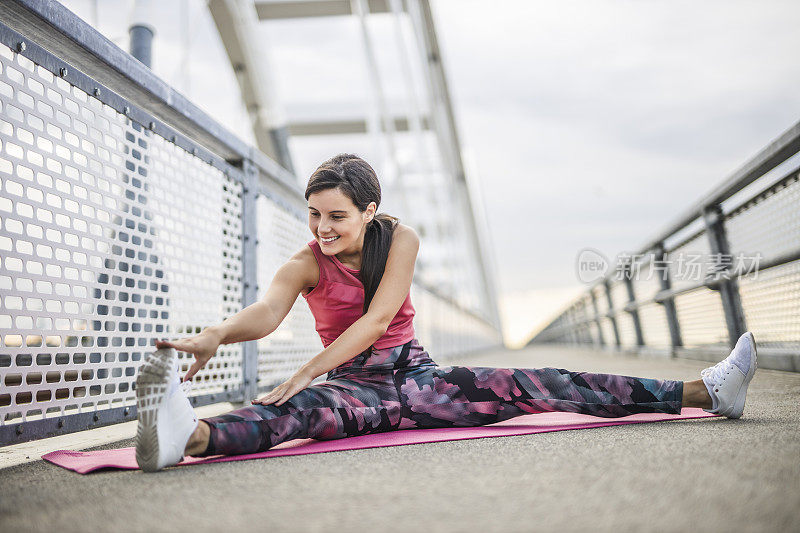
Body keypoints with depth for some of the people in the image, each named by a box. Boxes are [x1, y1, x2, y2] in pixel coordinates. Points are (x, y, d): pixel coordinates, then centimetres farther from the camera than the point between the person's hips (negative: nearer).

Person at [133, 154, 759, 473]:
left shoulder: (401, 239, -4)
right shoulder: (304, 264, -6)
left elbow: (378, 317, -16)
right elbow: (266, 311, -26)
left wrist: (307, 370, -25)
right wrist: (216, 334, -49)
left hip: (414, 374, 2)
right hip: (353, 386, -1)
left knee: (529, 387, -10)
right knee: (312, 409, -37)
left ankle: (701, 392, -12)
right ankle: (192, 436, -64)